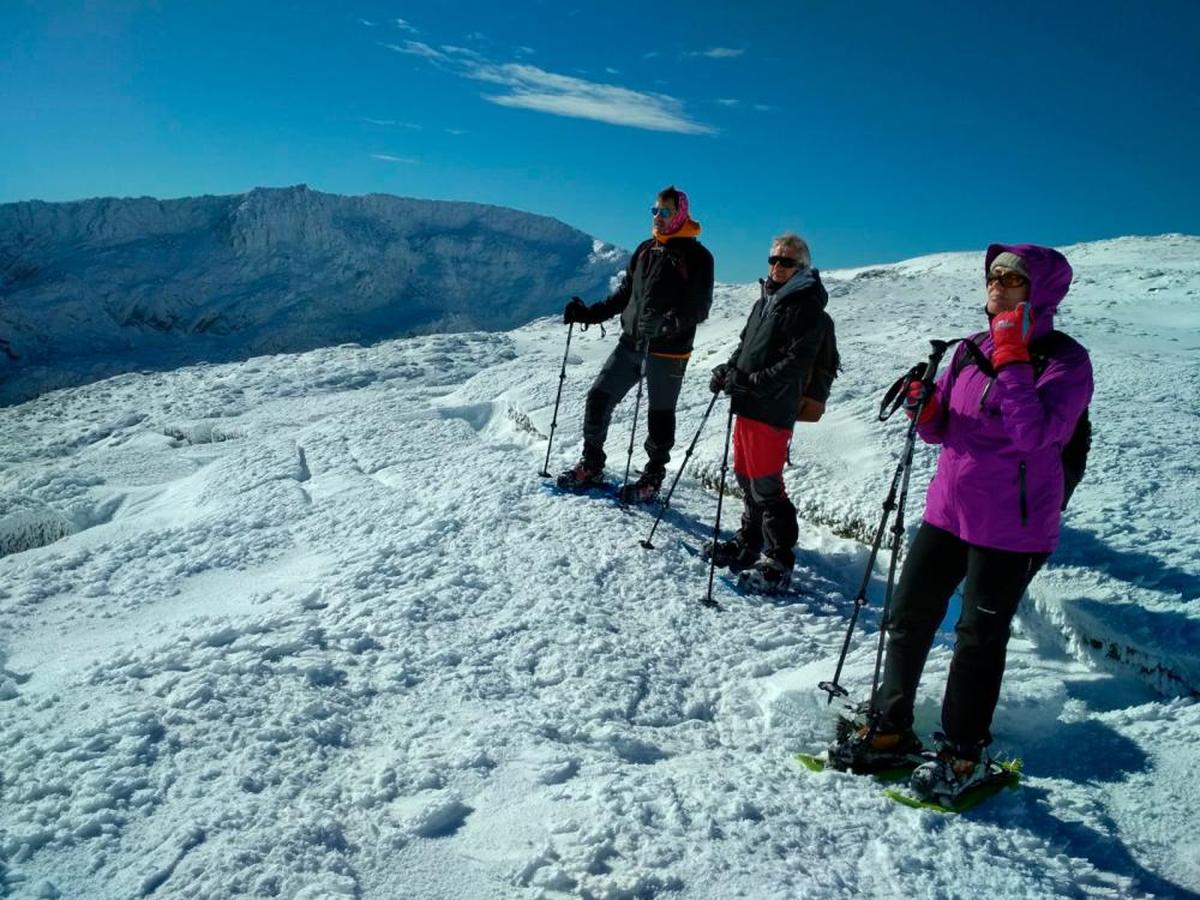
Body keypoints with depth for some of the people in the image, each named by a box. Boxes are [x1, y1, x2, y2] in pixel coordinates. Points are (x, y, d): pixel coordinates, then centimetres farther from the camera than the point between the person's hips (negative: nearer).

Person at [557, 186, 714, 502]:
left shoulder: (696, 256, -6)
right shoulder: (646, 249, 13)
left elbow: (699, 307, -14)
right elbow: (624, 294, 19)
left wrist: (670, 323, -32)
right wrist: (589, 313, 9)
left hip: (668, 351, -6)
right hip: (631, 343, 6)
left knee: (660, 415, 5)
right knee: (599, 397, 3)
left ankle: (652, 479, 21)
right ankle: (591, 466, 16)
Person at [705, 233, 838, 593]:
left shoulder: (806, 308, -10)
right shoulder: (765, 301, 16)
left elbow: (795, 364, -19)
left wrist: (749, 382, -23)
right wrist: (729, 368, 3)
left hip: (773, 409, -9)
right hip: (748, 405, 9)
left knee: (765, 485, -6)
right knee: (746, 476, 18)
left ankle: (779, 563, 4)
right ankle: (748, 543, 34)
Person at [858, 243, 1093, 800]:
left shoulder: (1065, 358, -12)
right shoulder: (970, 350, 6)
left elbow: (1034, 434, -27)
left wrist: (1012, 359, -25)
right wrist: (923, 406, -12)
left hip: (1011, 528, -6)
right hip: (948, 510, 6)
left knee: (979, 637, 6)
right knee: (909, 618, 11)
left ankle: (964, 753, 26)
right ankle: (891, 726, 29)